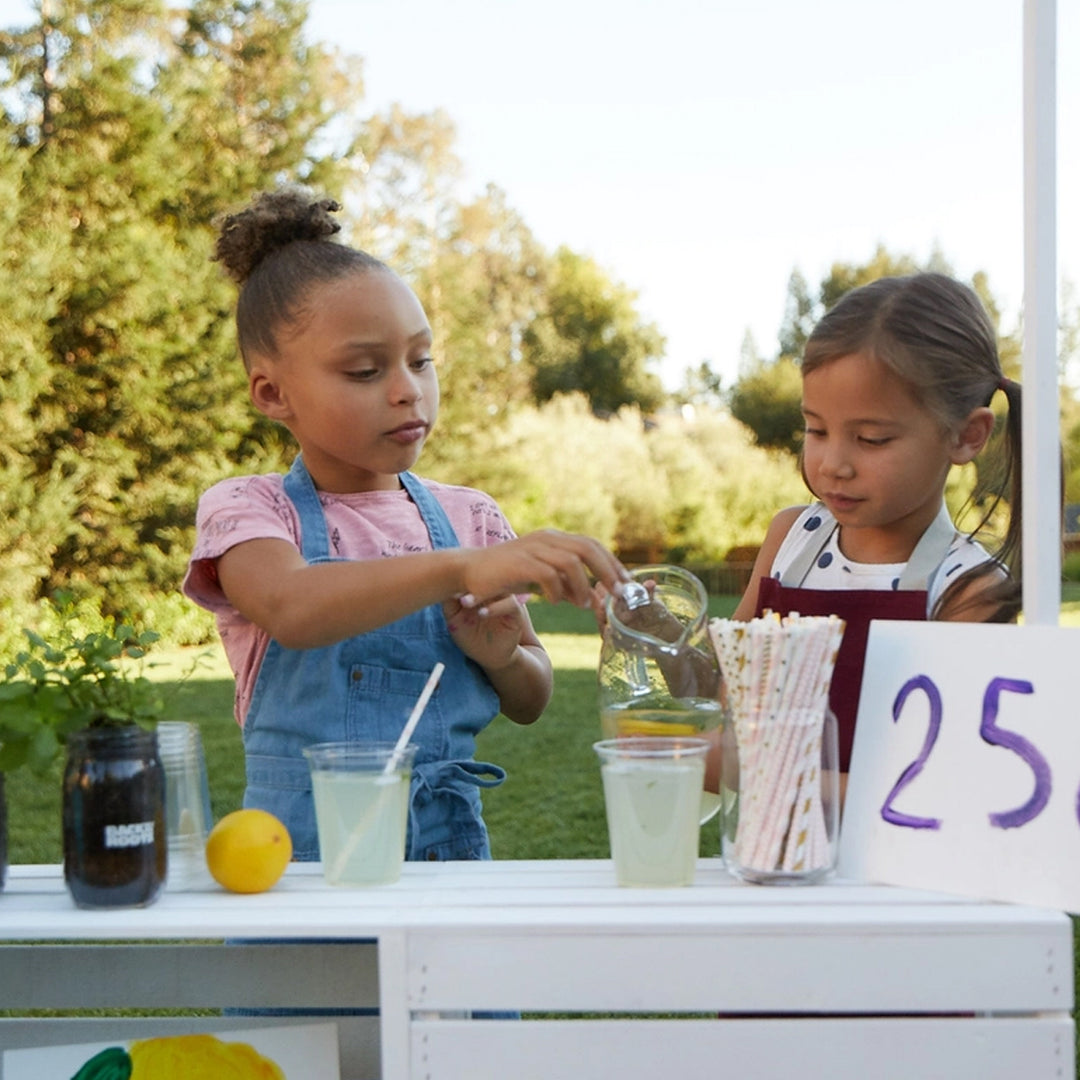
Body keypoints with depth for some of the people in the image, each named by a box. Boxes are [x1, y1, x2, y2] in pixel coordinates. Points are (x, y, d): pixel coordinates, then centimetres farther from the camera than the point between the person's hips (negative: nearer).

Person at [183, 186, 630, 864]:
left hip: (450, 835, 4)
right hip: (304, 841, -4)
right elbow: (290, 610, -25)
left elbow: (531, 705, 17)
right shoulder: (246, 510, -1)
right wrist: (461, 569, -37)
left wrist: (500, 656, -5)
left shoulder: (470, 517, 10)